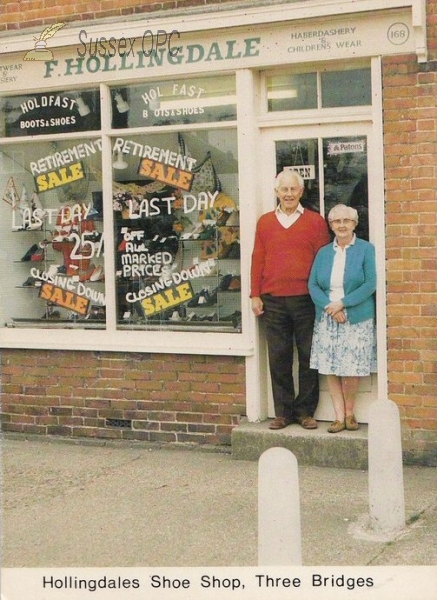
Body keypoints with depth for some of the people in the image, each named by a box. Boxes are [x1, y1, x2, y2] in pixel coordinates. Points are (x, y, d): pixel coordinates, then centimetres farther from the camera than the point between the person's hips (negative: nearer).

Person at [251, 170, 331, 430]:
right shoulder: (265, 222, 11)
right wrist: (255, 295, 5)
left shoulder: (316, 221, 5)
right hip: (273, 301, 2)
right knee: (278, 358, 4)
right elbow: (258, 260, 10)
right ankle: (283, 411, 12)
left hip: (306, 299, -2)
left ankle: (306, 411, 12)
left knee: (308, 356, 2)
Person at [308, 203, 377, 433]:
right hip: (327, 319, 3)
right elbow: (312, 285, 6)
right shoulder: (323, 253, 13)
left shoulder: (366, 249, 1)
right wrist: (329, 306, -11)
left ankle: (349, 413, 15)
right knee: (331, 370, 0)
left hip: (357, 319, -3)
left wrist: (343, 303, -14)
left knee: (352, 369, -4)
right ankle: (339, 416, 8)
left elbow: (370, 284, -7)